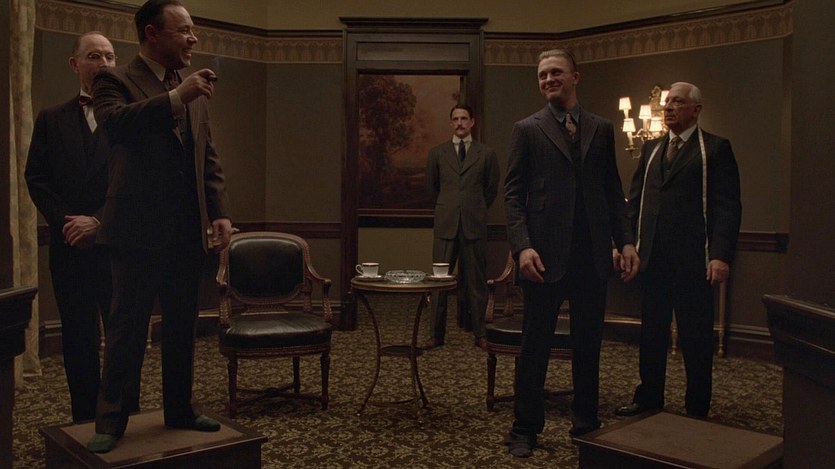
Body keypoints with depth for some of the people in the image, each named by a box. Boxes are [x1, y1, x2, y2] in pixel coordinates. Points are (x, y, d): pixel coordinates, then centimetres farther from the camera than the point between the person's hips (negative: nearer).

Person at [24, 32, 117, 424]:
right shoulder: (51, 119, 11)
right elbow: (36, 178, 6)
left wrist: (100, 222, -11)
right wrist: (66, 222, -7)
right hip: (70, 247, 2)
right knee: (78, 339, 9)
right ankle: (84, 419, 20)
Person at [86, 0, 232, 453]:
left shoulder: (193, 91, 14)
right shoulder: (116, 80, -3)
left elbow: (209, 158, 14)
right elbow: (114, 122, -25)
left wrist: (220, 211, 4)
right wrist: (176, 97, -28)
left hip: (187, 231, 6)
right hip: (139, 230, -5)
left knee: (182, 326, 13)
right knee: (127, 327, 2)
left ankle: (179, 408, 26)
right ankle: (111, 419, 15)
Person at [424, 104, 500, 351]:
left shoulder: (486, 154, 6)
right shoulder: (437, 153, 10)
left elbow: (492, 189, 15)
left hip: (474, 225, -1)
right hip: (445, 225, 1)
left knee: (476, 280, 5)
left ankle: (480, 333, 14)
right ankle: (436, 333, 9)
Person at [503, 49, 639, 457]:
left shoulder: (601, 129, 12)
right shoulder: (527, 129, 3)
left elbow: (613, 190, 12)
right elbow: (513, 194, -3)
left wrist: (626, 240, 1)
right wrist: (522, 246, -15)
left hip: (592, 255, 3)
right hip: (545, 256, -3)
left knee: (588, 346, 12)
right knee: (535, 346, 6)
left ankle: (586, 424, 27)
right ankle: (525, 429, 19)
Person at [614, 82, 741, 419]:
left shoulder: (715, 149, -1)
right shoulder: (651, 149, 16)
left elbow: (727, 207, -7)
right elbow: (635, 201, 16)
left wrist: (721, 255, -16)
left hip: (693, 261, -5)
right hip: (653, 258, 5)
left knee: (696, 338, 5)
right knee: (651, 332, 13)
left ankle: (697, 409, 18)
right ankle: (648, 398, 25)